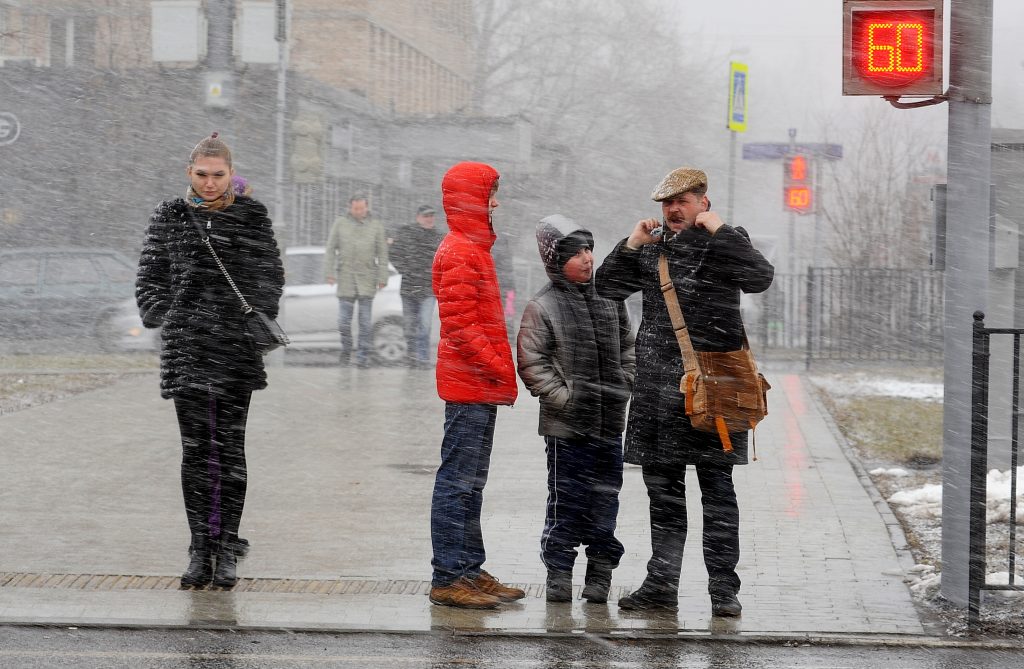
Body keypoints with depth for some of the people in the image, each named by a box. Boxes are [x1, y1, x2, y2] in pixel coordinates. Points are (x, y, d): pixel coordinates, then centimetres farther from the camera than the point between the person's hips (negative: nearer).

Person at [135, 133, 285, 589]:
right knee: (195, 450, 2)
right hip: (186, 348, 1)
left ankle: (227, 549, 7)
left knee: (229, 449, 1)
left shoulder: (252, 217, 5)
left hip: (237, 348, -1)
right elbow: (149, 277, 12)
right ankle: (201, 548, 8)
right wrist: (164, 320, 0)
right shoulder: (169, 217, 8)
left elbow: (270, 275, 9)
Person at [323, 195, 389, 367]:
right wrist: (329, 273, -2)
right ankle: (346, 353, 15)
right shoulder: (340, 223, 8)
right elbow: (330, 249, 7)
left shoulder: (376, 226, 8)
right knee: (344, 321, 0)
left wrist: (382, 277, -1)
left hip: (367, 281, 0)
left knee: (366, 322, -3)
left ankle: (364, 356, 1)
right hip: (345, 279, 0)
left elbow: (382, 254, 7)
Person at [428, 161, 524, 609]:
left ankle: (469, 569, 20)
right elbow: (458, 325, -20)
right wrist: (498, 370, -19)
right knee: (458, 481, -8)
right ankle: (448, 577, -6)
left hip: (479, 387, 10)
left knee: (470, 482, 14)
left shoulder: (472, 248, 19)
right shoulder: (461, 253, -14)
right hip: (470, 386, -10)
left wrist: (500, 371, 16)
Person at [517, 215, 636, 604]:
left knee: (605, 499, 8)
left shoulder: (609, 298, 10)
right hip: (566, 426, -5)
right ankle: (559, 574, 8)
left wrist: (623, 387, 7)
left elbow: (627, 348, 20)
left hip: (610, 422, 5)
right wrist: (565, 397, -13)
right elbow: (531, 364, -9)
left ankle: (600, 572, 17)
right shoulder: (542, 307, -6)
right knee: (566, 500, -1)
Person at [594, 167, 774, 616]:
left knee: (717, 488, 0)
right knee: (662, 488, 9)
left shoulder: (725, 243, 1)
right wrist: (631, 244, -1)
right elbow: (606, 288, 10)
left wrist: (719, 230, -15)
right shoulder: (651, 247, 13)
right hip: (657, 386, 5)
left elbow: (760, 279, -16)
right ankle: (661, 585, 15)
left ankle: (723, 588, 4)